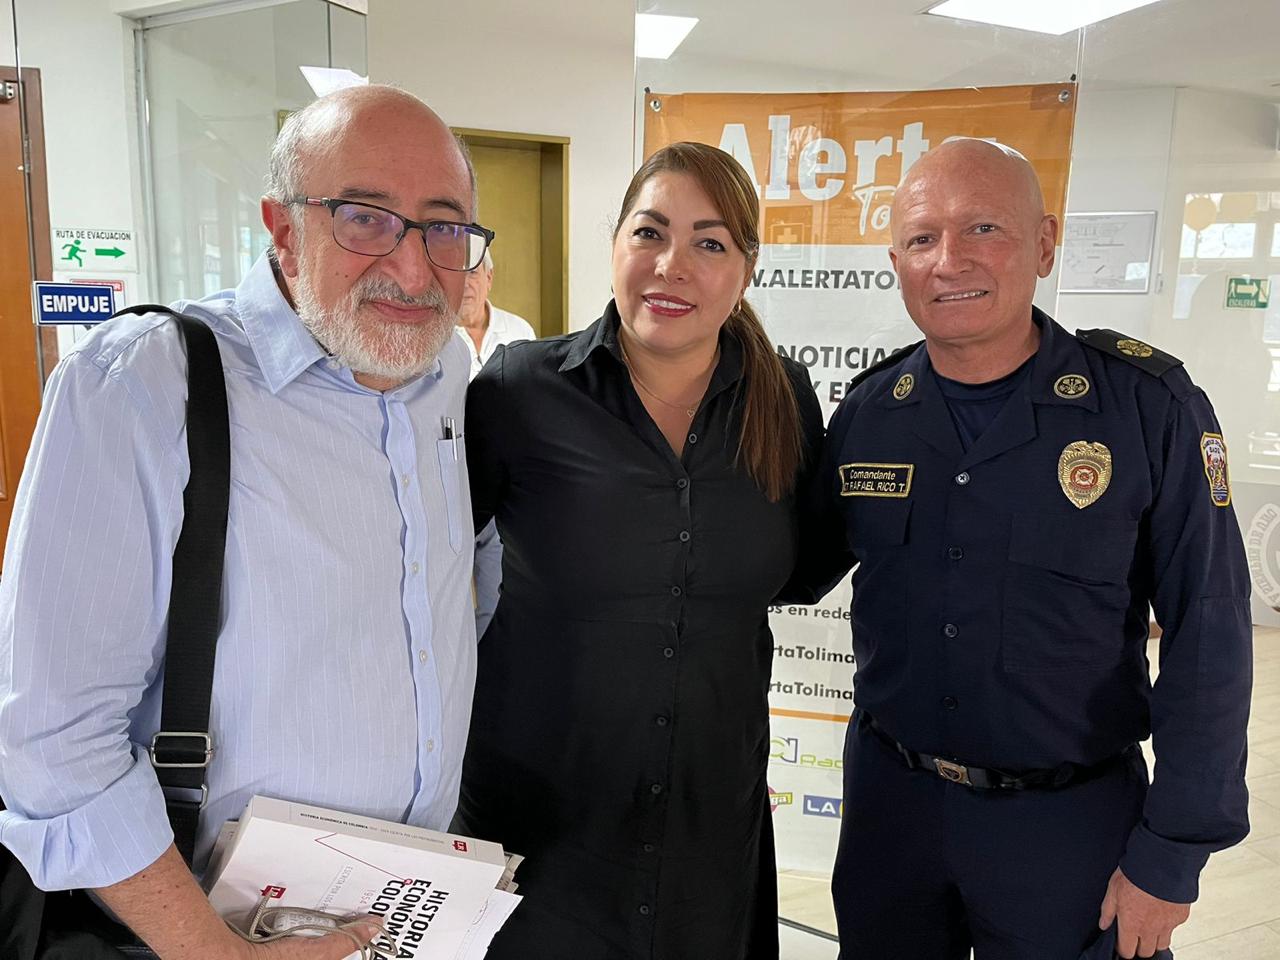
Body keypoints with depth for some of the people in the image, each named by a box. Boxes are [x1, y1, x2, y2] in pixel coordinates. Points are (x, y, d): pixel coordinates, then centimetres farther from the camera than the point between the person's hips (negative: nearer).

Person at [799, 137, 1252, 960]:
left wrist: (1170, 856, -9)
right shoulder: (865, 415, -4)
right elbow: (802, 566, 8)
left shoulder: (1150, 406, -13)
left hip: (1070, 820, -2)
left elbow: (1207, 640, -10)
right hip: (889, 797, 3)